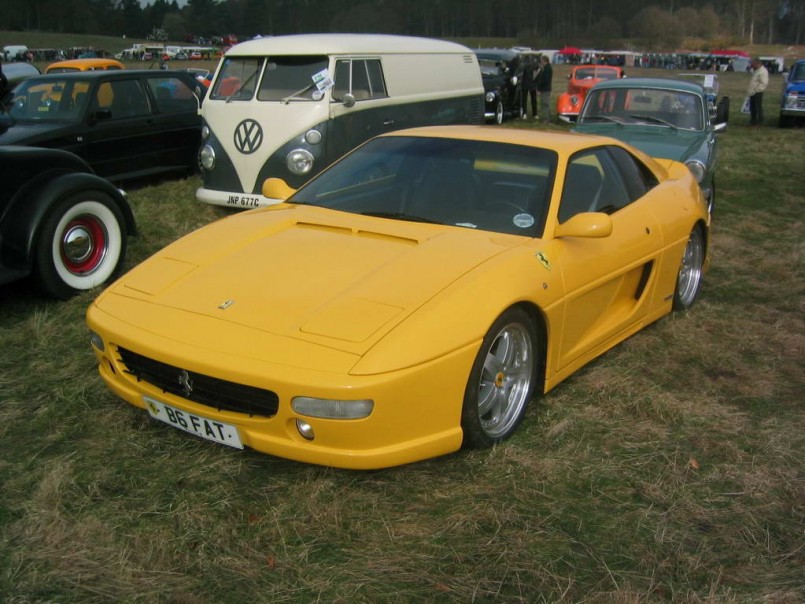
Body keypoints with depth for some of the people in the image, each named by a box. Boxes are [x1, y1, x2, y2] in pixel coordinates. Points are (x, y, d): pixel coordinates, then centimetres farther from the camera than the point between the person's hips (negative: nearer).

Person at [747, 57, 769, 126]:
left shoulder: (763, 71, -14)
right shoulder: (755, 70, 17)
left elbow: (764, 83, -21)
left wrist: (755, 90, -23)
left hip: (758, 93, -10)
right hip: (752, 93, 10)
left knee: (758, 108, -6)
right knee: (752, 108, 13)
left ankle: (760, 122, -1)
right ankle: (753, 121, 22)